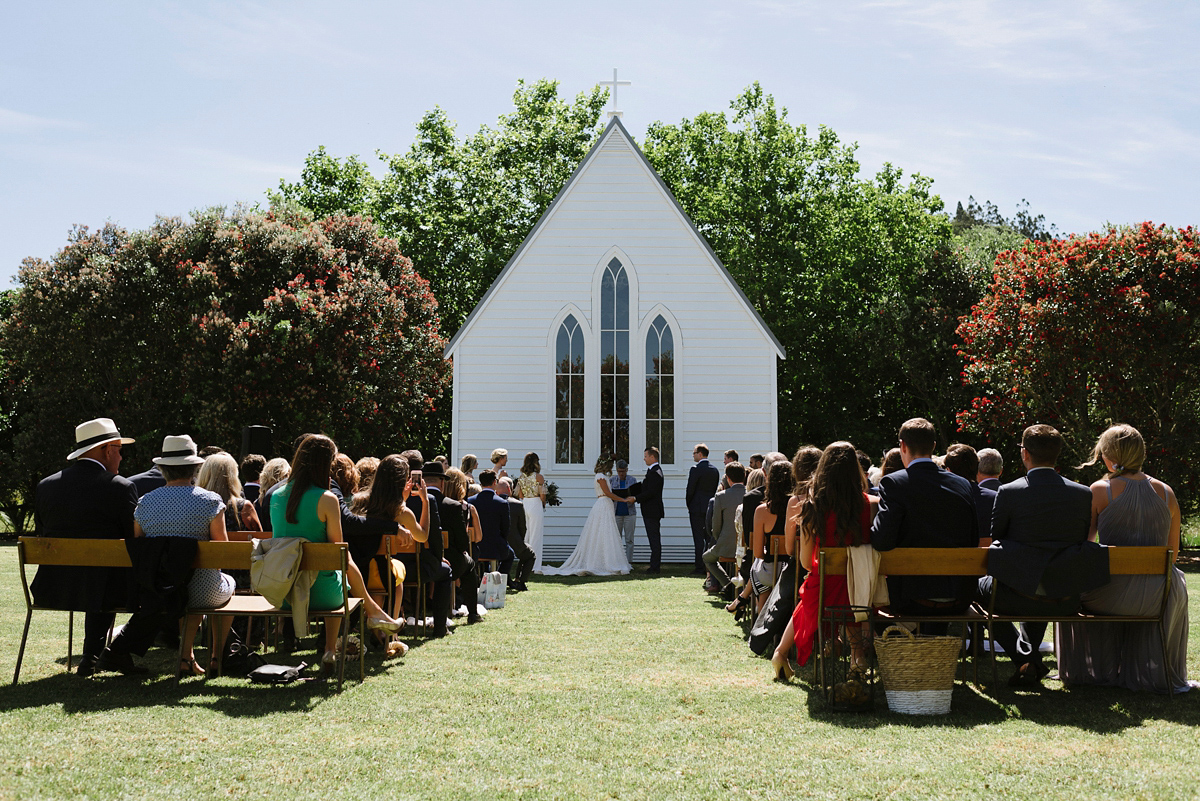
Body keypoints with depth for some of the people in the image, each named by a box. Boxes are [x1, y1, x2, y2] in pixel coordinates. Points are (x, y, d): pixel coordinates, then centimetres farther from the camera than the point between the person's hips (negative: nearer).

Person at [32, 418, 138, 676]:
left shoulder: (45, 486, 6)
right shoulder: (120, 487, -9)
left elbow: (41, 535, 14)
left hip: (52, 590, 6)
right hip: (103, 591, -6)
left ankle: (93, 657, 39)